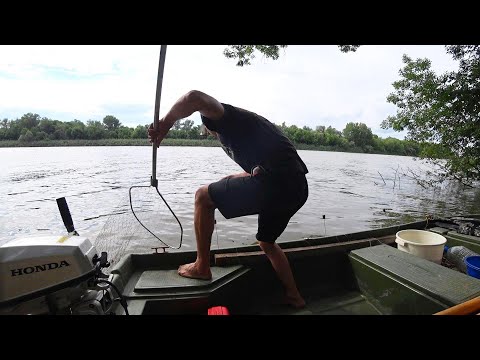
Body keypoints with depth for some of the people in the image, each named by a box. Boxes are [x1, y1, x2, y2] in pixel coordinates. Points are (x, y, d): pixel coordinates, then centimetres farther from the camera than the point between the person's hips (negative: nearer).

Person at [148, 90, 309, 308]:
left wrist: (164, 125, -1)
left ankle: (202, 267, 17)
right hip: (299, 188, 10)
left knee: (203, 197, 6)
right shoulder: (249, 123, 34)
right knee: (266, 243, 30)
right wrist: (227, 182, 32)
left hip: (275, 183, -10)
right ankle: (293, 297, 40)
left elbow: (194, 97, -14)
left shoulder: (225, 115, 7)